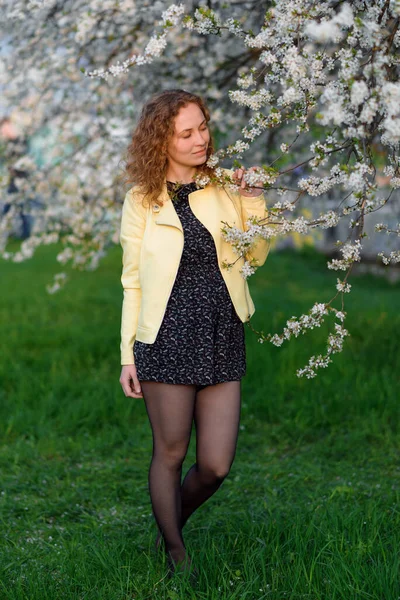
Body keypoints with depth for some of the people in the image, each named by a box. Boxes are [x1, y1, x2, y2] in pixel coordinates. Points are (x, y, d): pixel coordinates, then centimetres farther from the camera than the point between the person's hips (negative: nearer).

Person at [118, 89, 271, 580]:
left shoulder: (223, 186, 8)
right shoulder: (141, 200, 2)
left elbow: (256, 255, 10)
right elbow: (132, 282, 4)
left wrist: (253, 201, -4)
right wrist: (128, 355, 2)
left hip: (222, 337, 3)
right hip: (168, 337, -3)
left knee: (216, 466, 3)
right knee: (170, 453, 6)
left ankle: (169, 525, 32)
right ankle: (175, 553, 27)